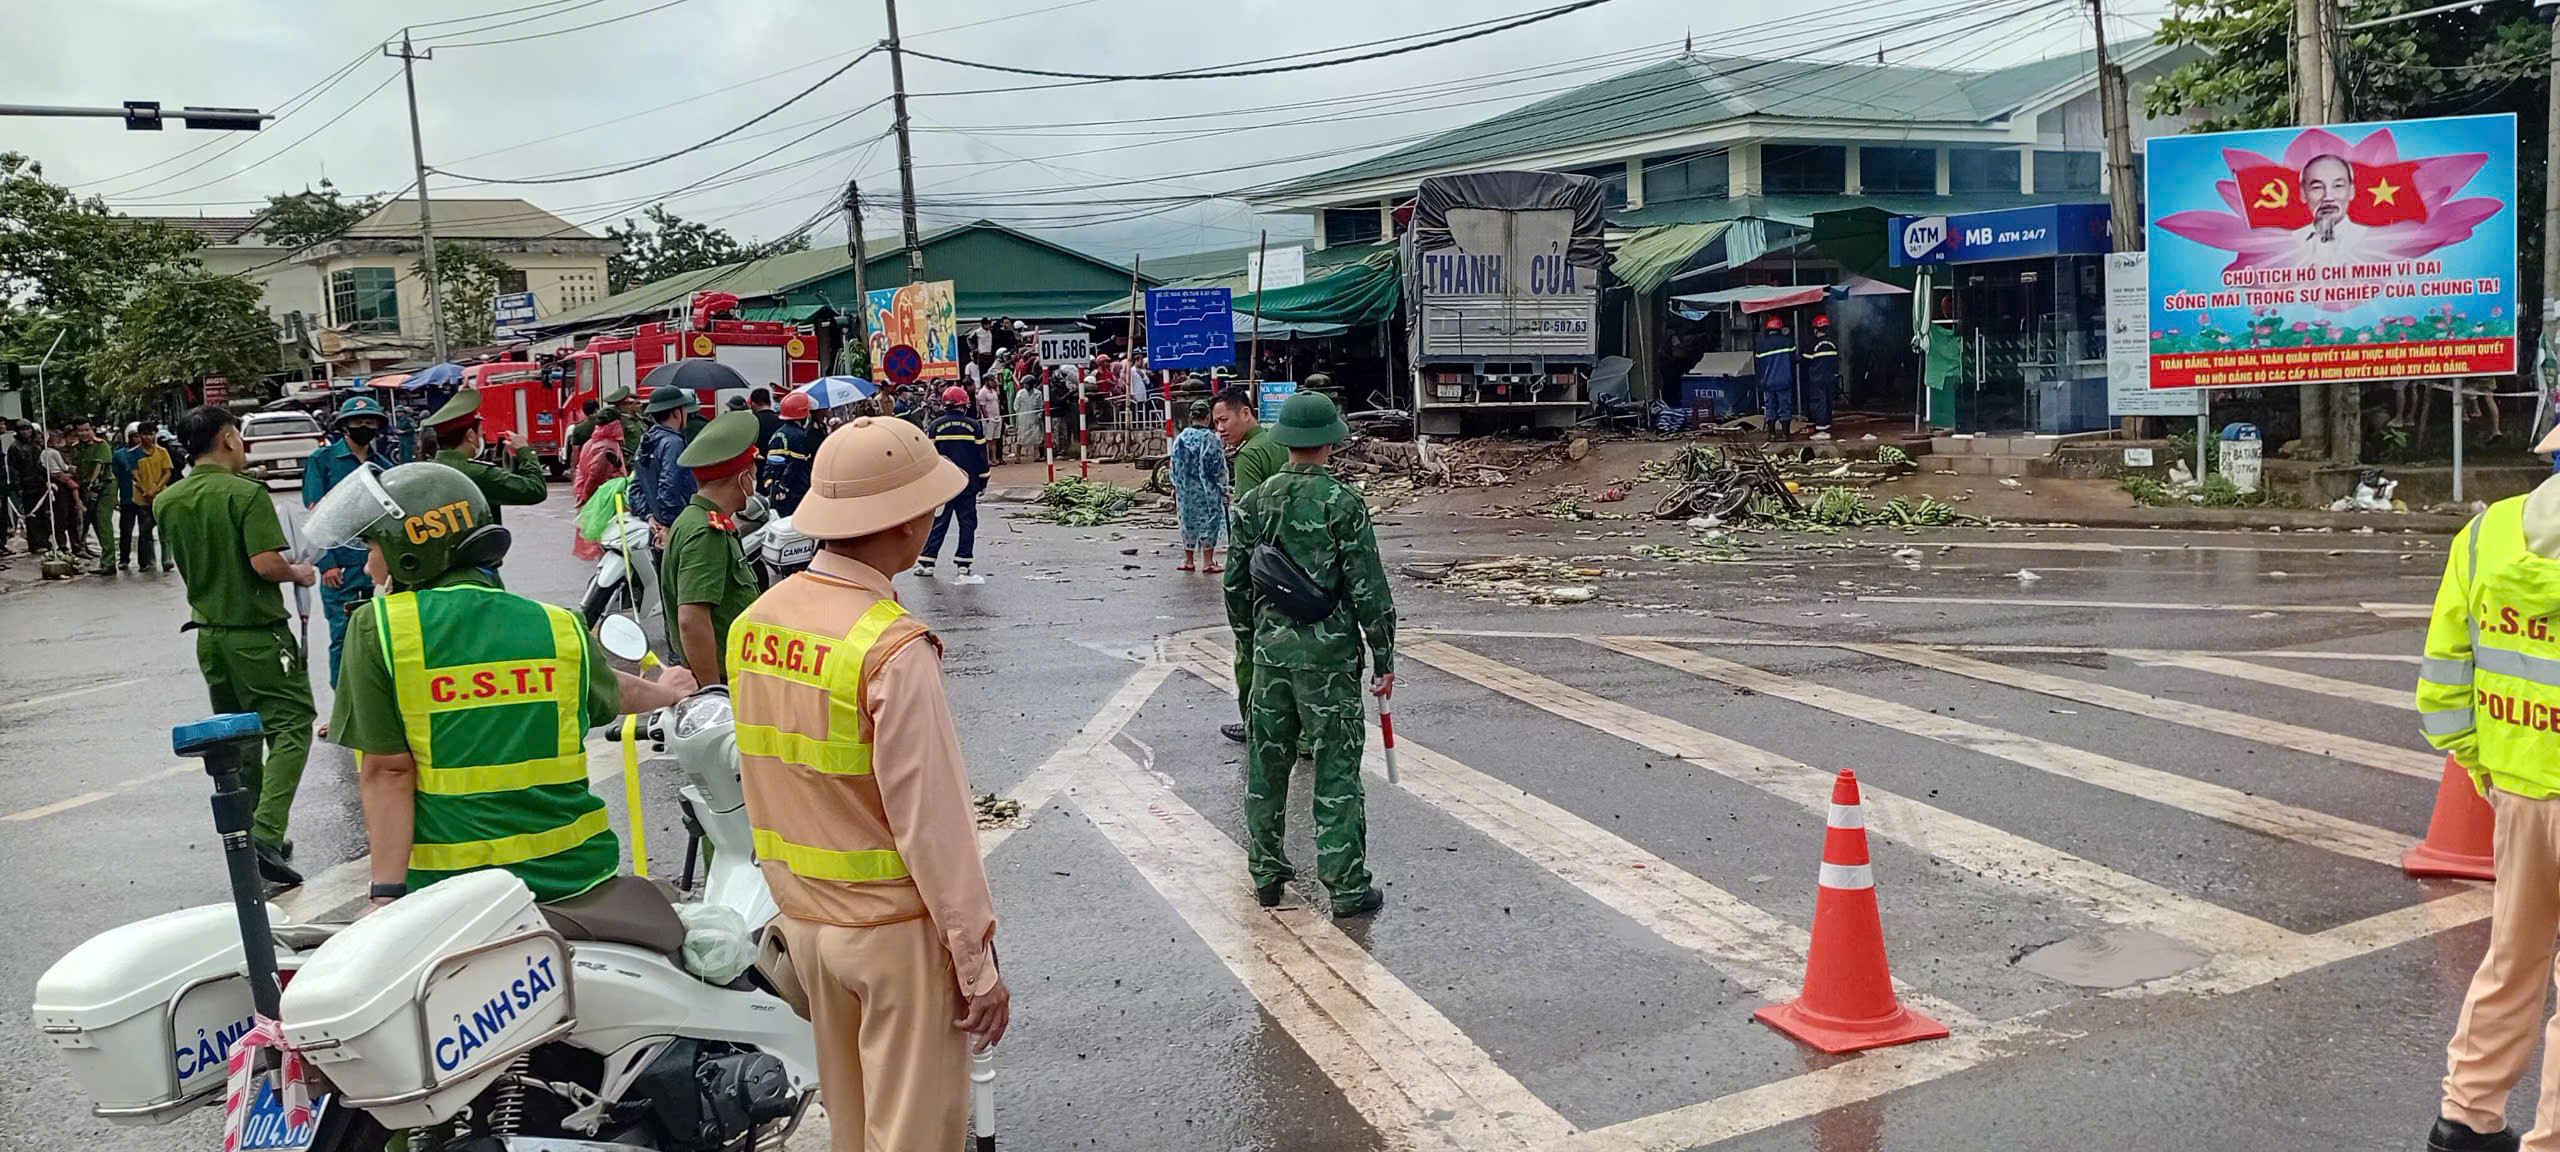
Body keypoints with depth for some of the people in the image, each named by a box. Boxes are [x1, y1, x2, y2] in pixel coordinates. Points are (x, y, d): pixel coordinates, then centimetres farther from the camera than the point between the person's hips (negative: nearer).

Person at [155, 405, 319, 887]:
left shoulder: (167, 501, 7)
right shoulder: (246, 492, -15)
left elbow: (186, 564, 18)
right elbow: (266, 563, -24)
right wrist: (299, 574, -5)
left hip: (209, 633, 7)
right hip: (257, 633, -7)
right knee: (290, 726, -4)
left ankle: (249, 838, 23)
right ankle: (266, 833, -18)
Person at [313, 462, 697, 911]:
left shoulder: (378, 627, -6)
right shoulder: (561, 627, 5)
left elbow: (387, 771, -10)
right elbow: (613, 692, 26)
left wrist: (386, 893, -8)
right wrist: (664, 691, 49)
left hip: (449, 885, -3)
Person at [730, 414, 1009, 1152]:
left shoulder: (756, 622, -1)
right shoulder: (894, 647, -23)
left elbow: (762, 784, 8)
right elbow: (931, 821, -22)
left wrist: (787, 901, 18)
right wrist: (978, 964, -14)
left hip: (805, 918, 7)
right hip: (897, 926, -7)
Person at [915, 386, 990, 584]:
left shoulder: (937, 425, -2)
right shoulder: (974, 426, -3)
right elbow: (981, 455, 0)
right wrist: (983, 481, 9)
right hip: (968, 484, -1)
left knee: (938, 523, 9)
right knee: (967, 523, 4)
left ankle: (927, 564, 11)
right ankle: (963, 568, -1)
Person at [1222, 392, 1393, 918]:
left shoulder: (1254, 502, 4)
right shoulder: (1342, 501, -11)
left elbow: (1235, 584, 10)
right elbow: (1369, 588, -11)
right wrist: (1384, 656, -3)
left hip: (1270, 647, 5)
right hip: (1328, 650, -4)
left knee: (1266, 763, 14)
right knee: (1337, 769, 1)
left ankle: (1266, 874, 24)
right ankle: (1348, 888, 5)